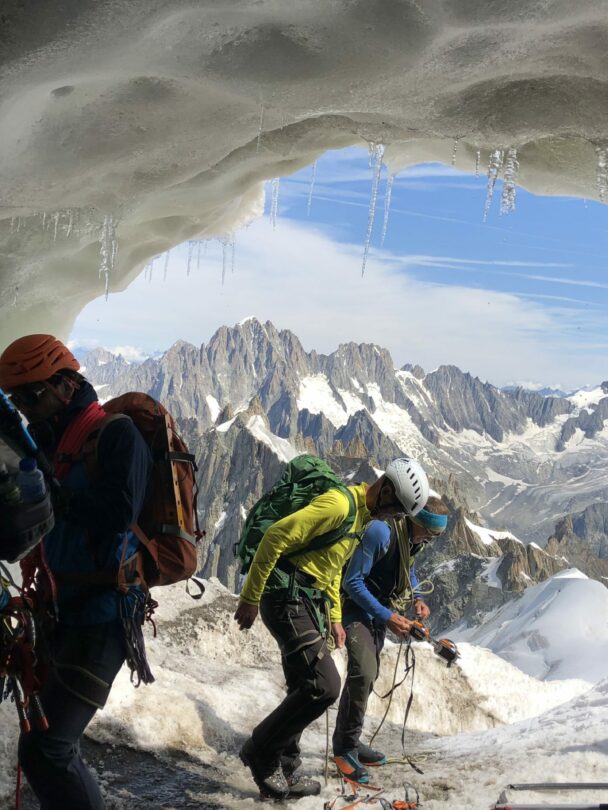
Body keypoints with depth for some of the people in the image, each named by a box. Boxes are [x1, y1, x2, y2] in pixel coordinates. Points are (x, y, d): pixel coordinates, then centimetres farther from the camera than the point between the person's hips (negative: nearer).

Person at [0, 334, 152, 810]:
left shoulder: (117, 435, -12)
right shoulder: (50, 442, 12)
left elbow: (117, 512, -25)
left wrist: (52, 494, -21)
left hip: (102, 613, -9)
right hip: (60, 610, 9)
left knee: (44, 750, -13)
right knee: (58, 745, 17)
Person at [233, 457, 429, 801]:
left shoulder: (363, 516, 15)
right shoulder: (339, 504, -19)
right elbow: (275, 537, -23)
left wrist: (335, 617, 21)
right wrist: (250, 598, -20)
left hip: (308, 601, 10)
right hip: (288, 598, -10)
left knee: (306, 691, 12)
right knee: (324, 686, -14)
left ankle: (284, 772, 24)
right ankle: (261, 751, 1)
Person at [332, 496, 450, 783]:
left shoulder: (415, 537, -5)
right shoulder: (381, 532, -31)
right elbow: (352, 582, -27)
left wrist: (416, 599, -2)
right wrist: (386, 617, -27)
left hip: (379, 608, 9)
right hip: (356, 606, -9)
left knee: (367, 674, 14)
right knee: (363, 672, -22)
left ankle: (349, 741, 27)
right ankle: (345, 748, -8)